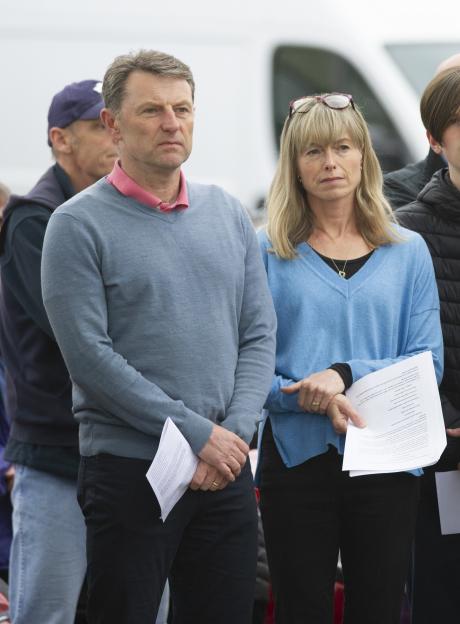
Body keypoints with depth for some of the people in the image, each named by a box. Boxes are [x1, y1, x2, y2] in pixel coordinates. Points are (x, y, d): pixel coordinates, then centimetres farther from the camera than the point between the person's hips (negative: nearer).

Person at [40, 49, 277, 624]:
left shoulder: (228, 214, 11)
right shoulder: (79, 225, -5)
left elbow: (259, 337, 9)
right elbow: (90, 356, -13)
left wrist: (235, 433, -7)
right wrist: (199, 434, -15)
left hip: (227, 468, 5)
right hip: (128, 469, -5)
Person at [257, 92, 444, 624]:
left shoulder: (407, 252, 8)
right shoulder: (268, 253, 3)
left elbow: (427, 360, 1)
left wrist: (346, 374, -14)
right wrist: (308, 398, -20)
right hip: (296, 456, -1)